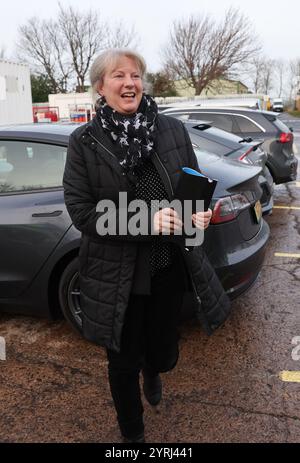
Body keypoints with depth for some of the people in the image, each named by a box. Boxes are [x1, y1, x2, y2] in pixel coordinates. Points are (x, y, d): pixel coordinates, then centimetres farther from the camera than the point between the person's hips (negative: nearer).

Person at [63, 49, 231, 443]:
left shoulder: (173, 130, -2)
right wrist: (145, 222, -23)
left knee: (164, 352, 20)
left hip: (169, 270, 2)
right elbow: (80, 210, -11)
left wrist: (198, 215, -16)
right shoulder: (84, 141, -7)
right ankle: (131, 432, 45)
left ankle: (152, 372, 62)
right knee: (123, 362, 13)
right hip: (116, 277, -2)